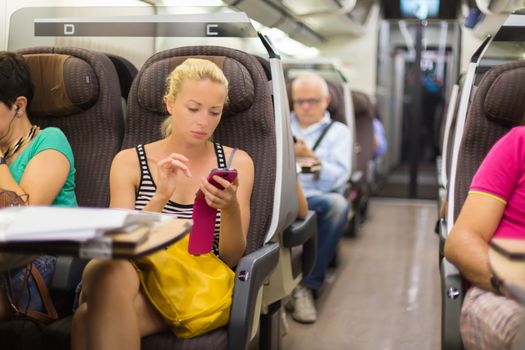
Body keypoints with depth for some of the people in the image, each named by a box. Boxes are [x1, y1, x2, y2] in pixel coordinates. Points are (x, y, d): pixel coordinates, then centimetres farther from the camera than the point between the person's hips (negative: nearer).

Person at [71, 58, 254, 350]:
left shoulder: (236, 162, 8)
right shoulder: (129, 162, 8)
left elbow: (232, 257, 3)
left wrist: (231, 209, -17)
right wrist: (161, 198, -17)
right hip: (139, 279, 3)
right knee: (109, 269, -36)